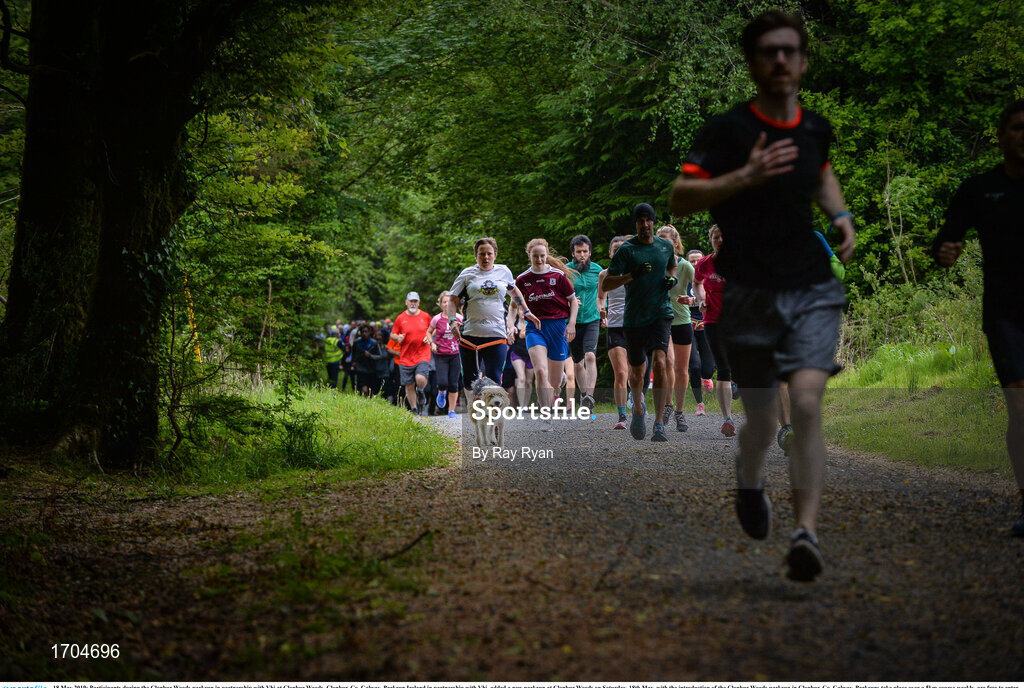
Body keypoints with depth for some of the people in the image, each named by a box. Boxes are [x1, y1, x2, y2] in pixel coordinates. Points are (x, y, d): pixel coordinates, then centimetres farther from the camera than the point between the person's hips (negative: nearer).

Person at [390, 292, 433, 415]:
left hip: (423, 355, -1)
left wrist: (429, 339, 1)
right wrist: (397, 337, -12)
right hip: (406, 358, 1)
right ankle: (414, 410, 19)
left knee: (421, 379, -23)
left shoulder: (425, 316, 5)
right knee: (409, 386, 3)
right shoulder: (400, 318, 3)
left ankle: (421, 392, 12)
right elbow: (392, 334, 10)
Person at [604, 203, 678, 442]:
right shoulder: (626, 249, -4)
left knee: (660, 362, -20)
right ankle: (638, 408, 42)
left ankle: (658, 424, -19)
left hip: (661, 314, 1)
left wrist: (672, 278, 6)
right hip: (634, 318, -1)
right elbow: (606, 283, -8)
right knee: (637, 371, 10)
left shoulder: (666, 246, 7)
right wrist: (632, 275, -23)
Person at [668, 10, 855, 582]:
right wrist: (745, 176, -28)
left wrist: (841, 216, 15)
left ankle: (808, 534, -21)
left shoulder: (816, 128, 9)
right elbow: (680, 198, -16)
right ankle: (750, 484, 44)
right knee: (762, 421, 7)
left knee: (807, 401, -18)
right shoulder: (728, 130, -7)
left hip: (813, 288, 3)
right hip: (751, 293, -2)